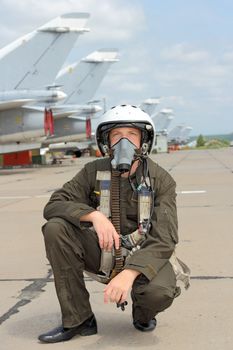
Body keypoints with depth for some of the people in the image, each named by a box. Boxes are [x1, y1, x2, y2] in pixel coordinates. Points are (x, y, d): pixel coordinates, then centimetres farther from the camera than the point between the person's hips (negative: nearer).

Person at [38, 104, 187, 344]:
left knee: (161, 291, -36)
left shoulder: (161, 180, -13)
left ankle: (143, 313, 6)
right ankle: (78, 320, -11)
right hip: (103, 253, 3)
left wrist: (129, 273, -37)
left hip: (143, 257, -2)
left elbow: (164, 241, -21)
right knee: (56, 228, -22)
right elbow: (53, 206, -13)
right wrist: (94, 215, -31)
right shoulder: (94, 172, -7)